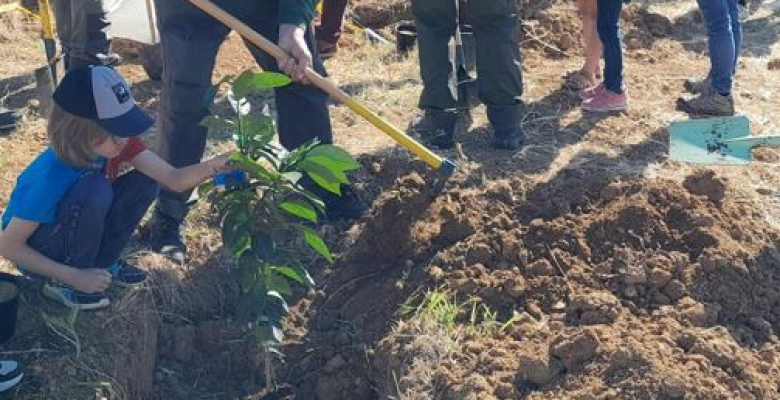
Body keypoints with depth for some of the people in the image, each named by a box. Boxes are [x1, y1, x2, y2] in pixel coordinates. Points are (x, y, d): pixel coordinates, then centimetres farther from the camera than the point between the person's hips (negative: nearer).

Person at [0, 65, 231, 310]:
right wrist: (75, 276, -28)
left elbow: (174, 179, -23)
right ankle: (65, 283, -12)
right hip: (36, 250, -6)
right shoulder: (51, 177, -35)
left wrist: (213, 166, -43)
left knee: (145, 182, -11)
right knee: (95, 189, -33)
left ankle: (103, 262, 5)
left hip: (76, 231, 7)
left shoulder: (117, 143, -17)